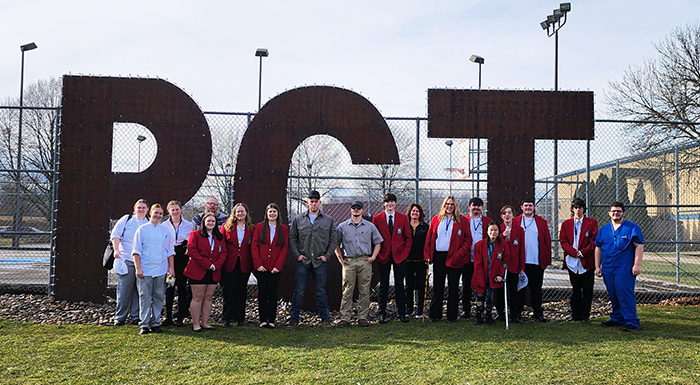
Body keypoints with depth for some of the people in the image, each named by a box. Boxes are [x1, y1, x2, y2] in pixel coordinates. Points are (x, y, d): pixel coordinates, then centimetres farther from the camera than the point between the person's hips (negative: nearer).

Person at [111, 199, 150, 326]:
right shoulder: (126, 219, 6)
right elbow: (115, 234, 4)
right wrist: (116, 249, -8)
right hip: (126, 260, -2)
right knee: (124, 289, -3)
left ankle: (136, 317, 11)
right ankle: (120, 317, 7)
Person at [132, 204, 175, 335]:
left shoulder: (166, 231, 11)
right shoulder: (142, 229, 3)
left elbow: (170, 251, 13)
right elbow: (136, 251, 1)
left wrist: (171, 268, 6)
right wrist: (138, 268, -7)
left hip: (161, 270, 3)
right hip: (145, 270, -2)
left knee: (159, 298, 4)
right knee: (145, 298, -2)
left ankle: (155, 323, 12)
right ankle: (144, 325, 4)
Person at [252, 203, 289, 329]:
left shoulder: (284, 229, 6)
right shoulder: (259, 227, 6)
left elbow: (285, 248, 2)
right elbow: (254, 246, 1)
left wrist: (278, 265, -6)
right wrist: (258, 264, -7)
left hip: (275, 267, 0)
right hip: (261, 267, 0)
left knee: (273, 293, 1)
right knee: (262, 293, 3)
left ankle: (271, 320, 8)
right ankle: (263, 320, 9)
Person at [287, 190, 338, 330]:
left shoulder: (328, 220, 7)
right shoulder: (298, 219, 6)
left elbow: (333, 241, 10)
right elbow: (292, 238, 9)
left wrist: (327, 255, 0)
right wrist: (297, 254, -1)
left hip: (320, 262, 0)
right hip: (303, 261, 0)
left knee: (321, 291, 6)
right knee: (298, 291, 1)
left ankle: (325, 319, 14)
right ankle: (294, 320, 7)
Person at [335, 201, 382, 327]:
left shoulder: (370, 226, 10)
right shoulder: (342, 227, 10)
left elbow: (377, 243, 15)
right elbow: (336, 244, 15)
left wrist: (373, 257, 3)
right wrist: (340, 258, 4)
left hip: (365, 261, 1)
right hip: (348, 262, 0)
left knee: (364, 291, 1)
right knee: (347, 291, -4)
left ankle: (363, 317, 7)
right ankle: (345, 318, -1)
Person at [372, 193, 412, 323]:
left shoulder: (403, 218, 5)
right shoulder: (377, 219, 3)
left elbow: (408, 237, 8)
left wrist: (405, 252, -1)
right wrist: (377, 254, -3)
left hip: (399, 256, 1)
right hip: (383, 256, -1)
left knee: (399, 285, 5)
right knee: (383, 286, 4)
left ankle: (402, 313, 13)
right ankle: (382, 314, 11)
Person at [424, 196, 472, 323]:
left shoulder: (461, 221, 1)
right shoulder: (436, 220, 9)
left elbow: (468, 239, -1)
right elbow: (429, 238, 8)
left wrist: (460, 253, -11)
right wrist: (427, 254, -1)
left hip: (453, 258, -2)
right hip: (438, 257, 2)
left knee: (453, 287, 6)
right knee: (437, 286, 7)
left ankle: (452, 315, 14)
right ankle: (435, 314, 13)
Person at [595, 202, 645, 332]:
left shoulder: (632, 228, 0)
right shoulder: (603, 230, 14)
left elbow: (639, 246, -5)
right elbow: (598, 248, 18)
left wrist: (637, 265, -12)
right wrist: (597, 266, 13)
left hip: (625, 269, -5)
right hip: (607, 269, 5)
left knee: (625, 295, -9)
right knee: (613, 296, 11)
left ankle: (631, 322, -3)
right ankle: (617, 319, 23)